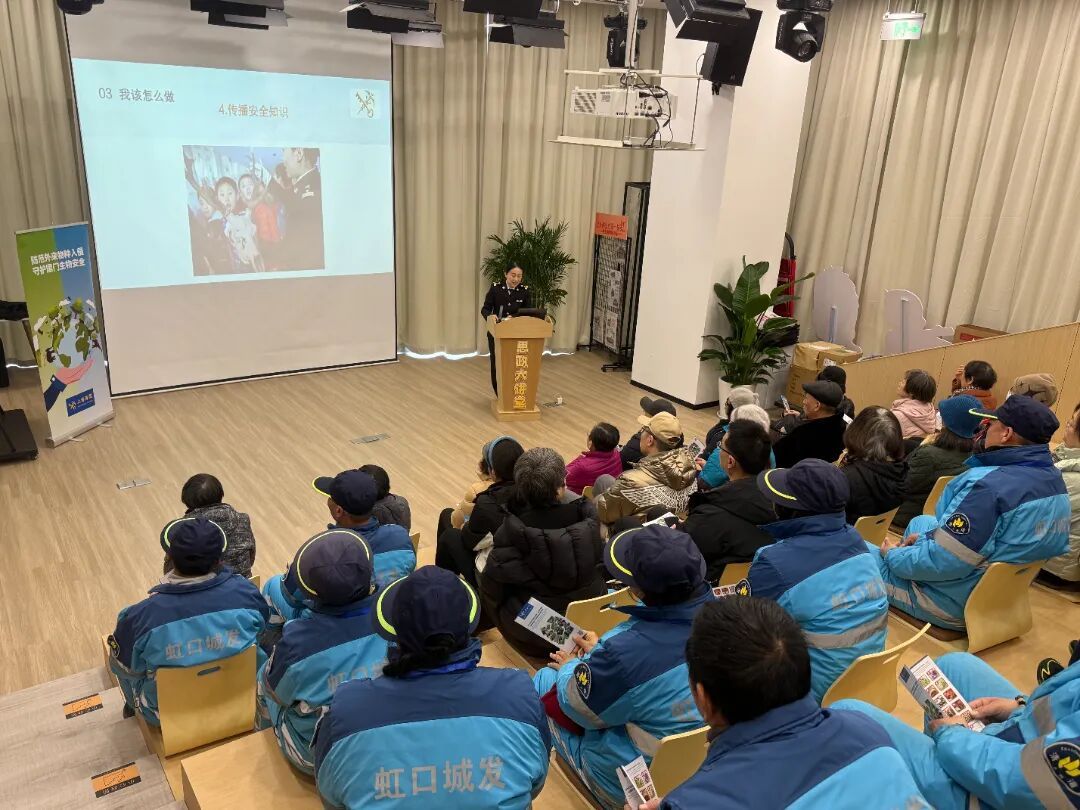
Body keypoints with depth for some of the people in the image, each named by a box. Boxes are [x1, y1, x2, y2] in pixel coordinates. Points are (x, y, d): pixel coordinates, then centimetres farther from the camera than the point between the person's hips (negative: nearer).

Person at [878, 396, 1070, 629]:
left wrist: (893, 555, -10)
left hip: (956, 605, -9)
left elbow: (941, 562, -29)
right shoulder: (1054, 479, -2)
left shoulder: (989, 484, -31)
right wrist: (930, 537, 9)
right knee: (921, 522, 27)